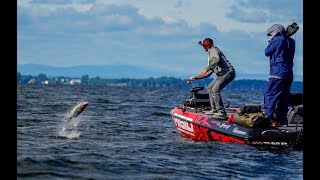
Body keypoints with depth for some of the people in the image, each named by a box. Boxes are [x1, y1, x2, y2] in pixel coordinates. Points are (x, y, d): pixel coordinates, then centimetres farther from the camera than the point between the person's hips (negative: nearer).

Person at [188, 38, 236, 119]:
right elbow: (208, 74, 29)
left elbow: (216, 59, -27)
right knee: (210, 88, 16)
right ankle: (214, 110, 16)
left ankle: (222, 113, -23)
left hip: (228, 72, -11)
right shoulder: (210, 53, 28)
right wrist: (195, 77, 30)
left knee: (215, 90, -20)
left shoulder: (213, 50, -2)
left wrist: (206, 69, -30)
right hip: (222, 74, 11)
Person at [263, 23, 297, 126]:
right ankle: (283, 121, 12)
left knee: (269, 95, -9)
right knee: (284, 97, 11)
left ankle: (269, 117, -21)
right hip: (289, 74, 8)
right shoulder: (291, 41, 13)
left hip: (277, 73, -8)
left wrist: (270, 43, 15)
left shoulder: (277, 40, -7)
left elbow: (267, 52, 0)